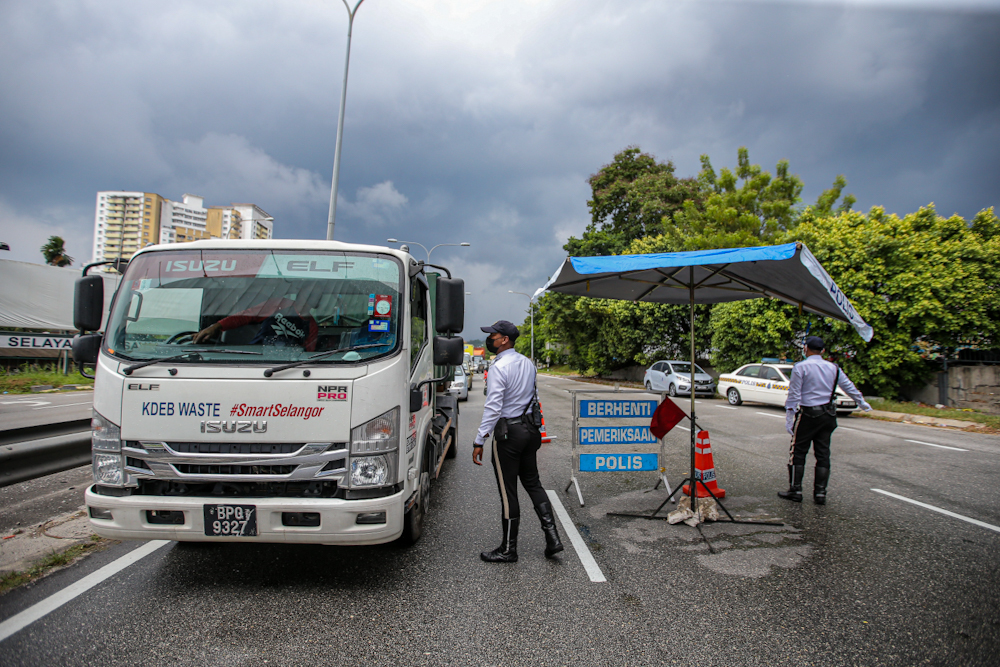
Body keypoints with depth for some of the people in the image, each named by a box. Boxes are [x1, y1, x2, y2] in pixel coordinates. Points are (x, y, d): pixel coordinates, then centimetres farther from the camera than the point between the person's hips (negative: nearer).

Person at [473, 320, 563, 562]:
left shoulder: (499, 367, -16)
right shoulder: (527, 363, 9)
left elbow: (493, 408, -21)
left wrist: (480, 441, -19)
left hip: (507, 432, -8)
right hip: (529, 428, 8)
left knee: (507, 491, 2)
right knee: (532, 482, 16)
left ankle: (508, 549, 13)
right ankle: (552, 537, 12)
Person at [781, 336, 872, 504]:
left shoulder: (801, 367, -7)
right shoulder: (833, 368, 9)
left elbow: (794, 394, -11)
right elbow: (849, 387, 19)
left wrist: (789, 415, -9)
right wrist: (863, 403, 35)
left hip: (808, 414, -5)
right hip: (828, 415, 5)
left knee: (798, 452, 2)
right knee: (823, 454, 10)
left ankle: (795, 490, 4)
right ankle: (820, 493, 11)